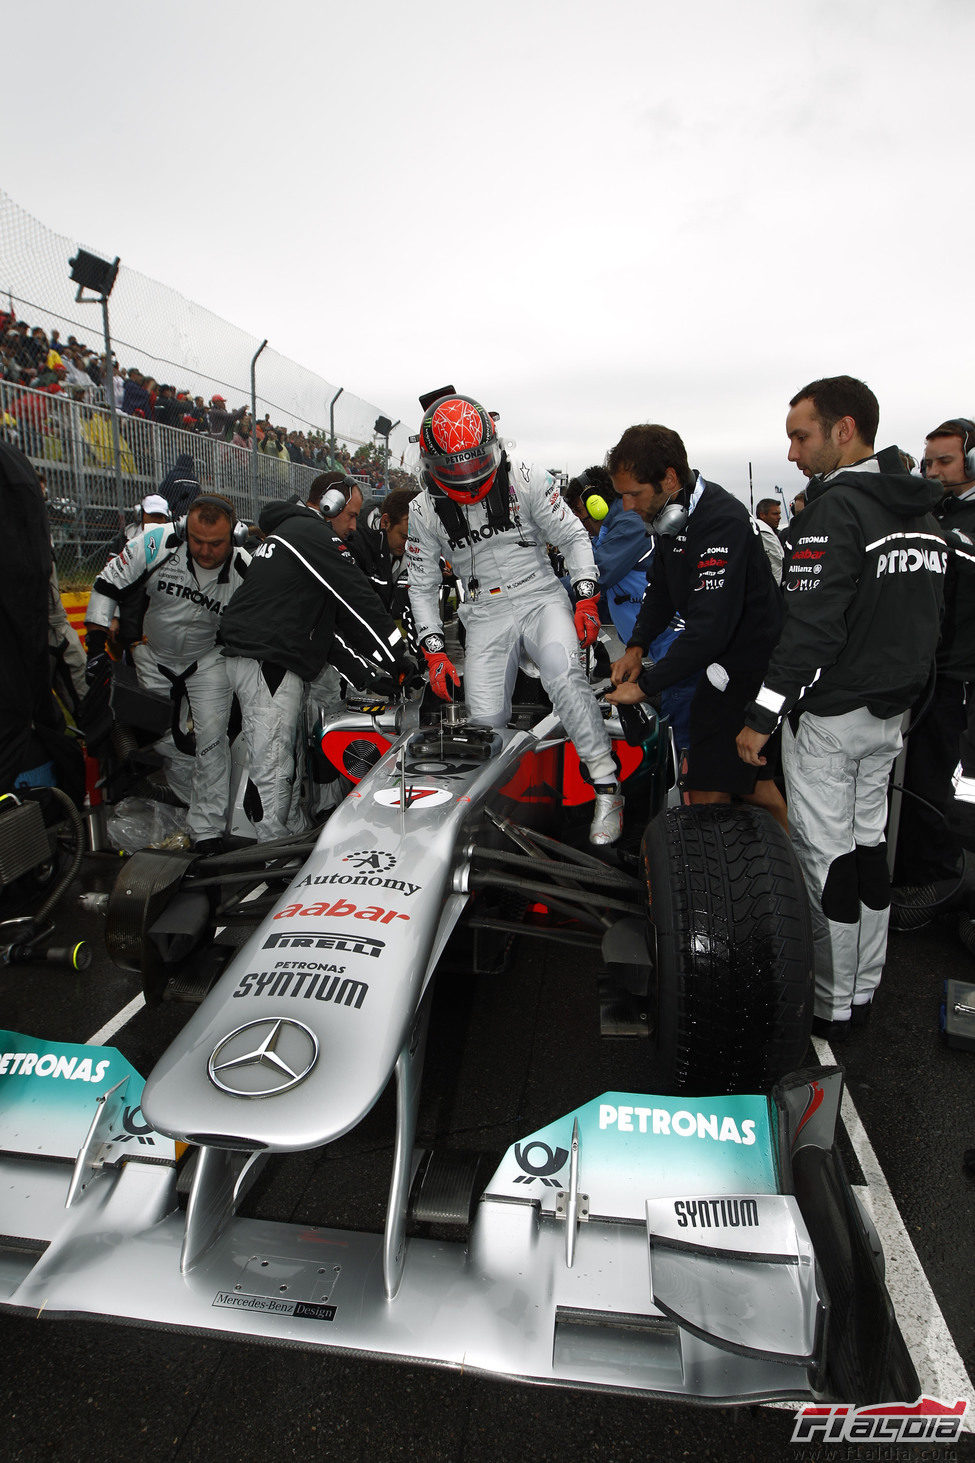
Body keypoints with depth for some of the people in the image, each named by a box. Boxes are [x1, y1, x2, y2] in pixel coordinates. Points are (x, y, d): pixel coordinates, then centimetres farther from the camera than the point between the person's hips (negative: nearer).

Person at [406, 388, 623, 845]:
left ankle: (607, 788, -24)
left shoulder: (525, 481, -4)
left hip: (541, 598, -2)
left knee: (562, 673, -31)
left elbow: (574, 537, 3)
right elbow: (422, 586, 9)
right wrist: (434, 652, 1)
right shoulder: (424, 510, 1)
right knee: (487, 719, -16)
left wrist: (586, 598, -8)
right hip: (485, 615, 2)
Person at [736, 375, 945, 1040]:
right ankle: (865, 991, 30)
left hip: (829, 716, -9)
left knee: (828, 857, 1)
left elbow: (812, 625, -24)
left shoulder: (838, 507, -17)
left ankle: (833, 1009, 13)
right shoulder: (923, 513, 11)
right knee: (869, 846, 16)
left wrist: (762, 717, -21)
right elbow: (930, 622, 16)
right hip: (891, 714, 9)